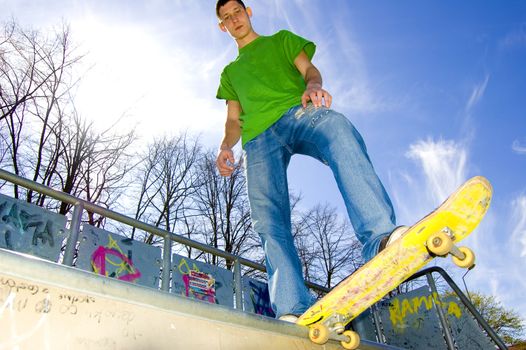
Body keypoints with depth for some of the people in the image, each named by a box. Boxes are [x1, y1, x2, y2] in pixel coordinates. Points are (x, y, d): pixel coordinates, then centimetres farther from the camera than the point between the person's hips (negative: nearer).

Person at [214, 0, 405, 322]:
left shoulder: (281, 40, 34)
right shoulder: (230, 72, 39)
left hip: (297, 111, -2)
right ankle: (293, 311, -29)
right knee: (269, 221, -20)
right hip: (258, 137, 3)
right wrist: (226, 147, 4)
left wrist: (313, 85, -11)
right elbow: (234, 120, 27)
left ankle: (381, 239, -55)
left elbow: (309, 69, 15)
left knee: (340, 131, -39)